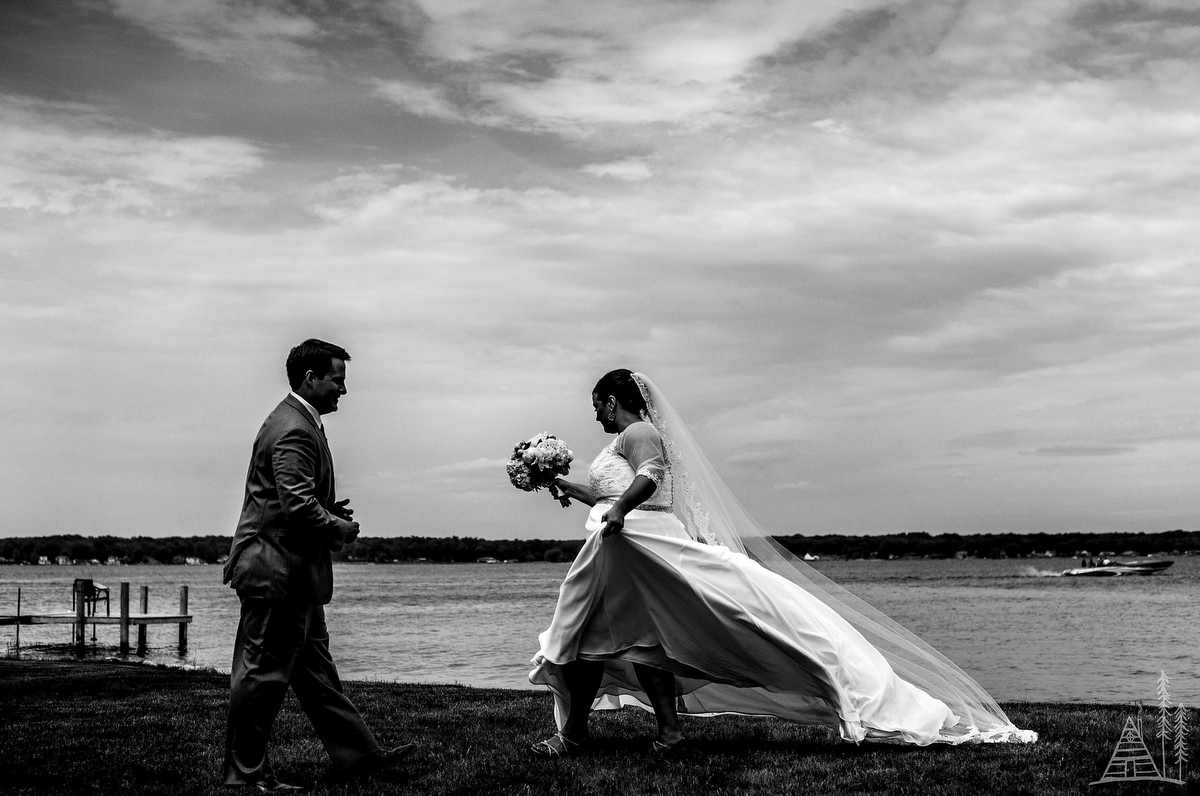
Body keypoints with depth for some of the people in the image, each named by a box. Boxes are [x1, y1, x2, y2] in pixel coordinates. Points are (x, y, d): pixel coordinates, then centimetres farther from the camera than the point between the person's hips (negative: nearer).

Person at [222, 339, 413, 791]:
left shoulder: (299, 422, 15)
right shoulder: (294, 429, -19)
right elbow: (297, 507, -27)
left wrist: (330, 510, 11)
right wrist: (338, 528, -12)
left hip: (293, 572, 11)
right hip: (277, 571, -11)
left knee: (314, 667, 14)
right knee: (262, 673, -2)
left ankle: (355, 754, 20)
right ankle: (245, 775, 7)